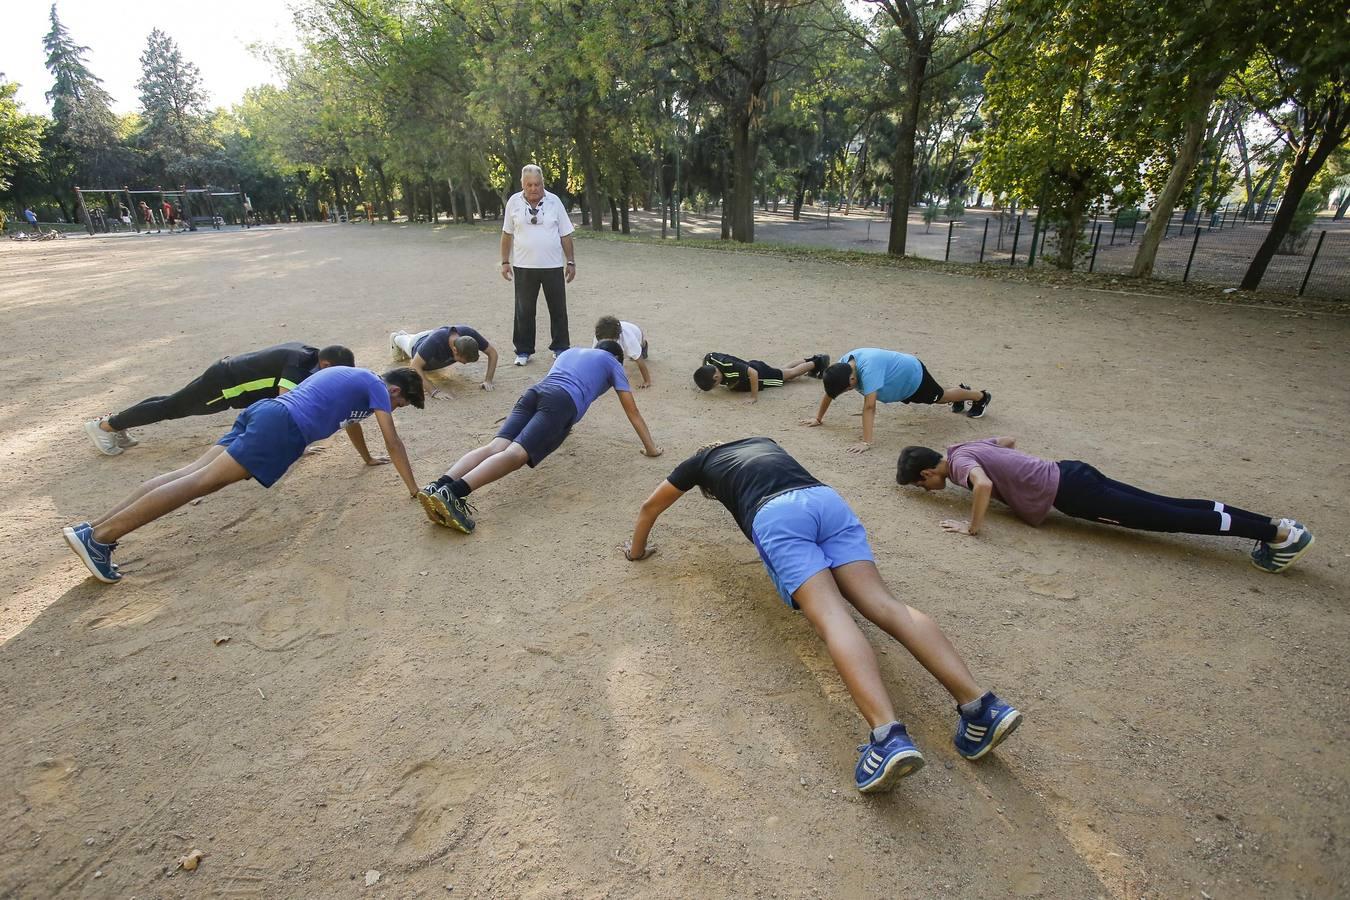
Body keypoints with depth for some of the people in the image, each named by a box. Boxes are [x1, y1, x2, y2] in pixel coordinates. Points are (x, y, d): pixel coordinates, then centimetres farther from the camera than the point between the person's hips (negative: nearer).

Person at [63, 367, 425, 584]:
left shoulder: (353, 376, 32)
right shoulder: (377, 386, 6)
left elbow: (351, 419, 49)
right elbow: (393, 441, 1)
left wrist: (368, 458, 60)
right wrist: (414, 489, 6)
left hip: (264, 410, 9)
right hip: (283, 427, -9)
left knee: (191, 472, -1)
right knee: (201, 481, -16)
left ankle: (92, 528, -7)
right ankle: (99, 537, -21)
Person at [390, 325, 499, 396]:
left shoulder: (469, 334, -44)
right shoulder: (435, 341, -54)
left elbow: (492, 352, -33)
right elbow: (415, 367, -53)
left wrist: (488, 380, -43)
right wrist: (434, 391, -62)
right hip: (419, 344, -4)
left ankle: (404, 335, 69)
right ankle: (396, 338, 69)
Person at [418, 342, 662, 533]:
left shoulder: (571, 351, 42)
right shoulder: (613, 363, 27)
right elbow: (632, 410, 25)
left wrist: (559, 427, 70)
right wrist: (650, 446, 32)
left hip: (534, 392, 6)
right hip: (562, 402, -6)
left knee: (496, 447, -12)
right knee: (516, 454, -22)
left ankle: (438, 487, -34)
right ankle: (452, 493, -43)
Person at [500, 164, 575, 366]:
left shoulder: (554, 202, 0)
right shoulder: (514, 202, 0)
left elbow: (565, 235, 4)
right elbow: (507, 234, 8)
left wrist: (571, 262, 2)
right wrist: (505, 262, 7)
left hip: (553, 266, 0)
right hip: (524, 267, 0)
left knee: (558, 309, 8)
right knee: (524, 311, 6)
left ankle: (560, 347, 22)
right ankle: (523, 351, 17)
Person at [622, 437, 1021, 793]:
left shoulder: (701, 461, 33)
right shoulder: (763, 442, 43)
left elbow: (651, 506, 42)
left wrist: (637, 549, 57)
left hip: (775, 516, -4)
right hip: (827, 498, 4)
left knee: (832, 616, -20)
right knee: (884, 603, -9)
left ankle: (888, 735, -40)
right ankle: (979, 703, -26)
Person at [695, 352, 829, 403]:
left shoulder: (729, 368, -45)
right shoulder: (708, 359, -25)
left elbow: (753, 373, -46)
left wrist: (754, 396, -42)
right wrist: (703, 384, 1)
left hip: (760, 374, -7)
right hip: (752, 365, 7)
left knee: (789, 373, 18)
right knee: (783, 370, 30)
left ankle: (817, 363, 38)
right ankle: (808, 361, 49)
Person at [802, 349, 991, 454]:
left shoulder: (867, 369, -47)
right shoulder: (842, 364, -24)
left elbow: (869, 407, -51)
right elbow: (829, 392, -10)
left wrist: (866, 442, -53)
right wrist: (818, 418, -8)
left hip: (913, 375, -7)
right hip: (901, 379, 7)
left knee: (941, 396, 21)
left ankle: (981, 397, 49)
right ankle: (963, 389, 63)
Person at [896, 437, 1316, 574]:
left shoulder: (958, 462, -14)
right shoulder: (967, 448, 12)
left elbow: (983, 485, -36)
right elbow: (1009, 440, 29)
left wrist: (972, 526, -24)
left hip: (1068, 491, -8)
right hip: (1069, 474, 8)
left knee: (1164, 518, -4)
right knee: (1165, 508, 9)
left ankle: (1279, 531, 0)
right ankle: (1273, 526, 13)